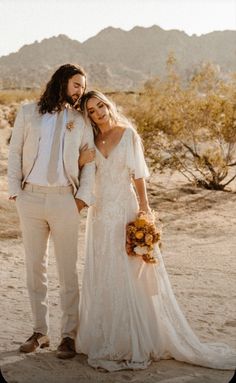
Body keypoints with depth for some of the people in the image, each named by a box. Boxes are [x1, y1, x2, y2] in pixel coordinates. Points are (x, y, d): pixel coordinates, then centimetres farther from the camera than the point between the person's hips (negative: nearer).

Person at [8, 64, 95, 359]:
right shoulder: (28, 112, 8)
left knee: (67, 269, 1)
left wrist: (83, 198, -3)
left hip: (64, 200, -1)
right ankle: (39, 331, 20)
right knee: (34, 267, 8)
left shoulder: (80, 121, 8)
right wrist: (15, 192, -1)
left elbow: (89, 162, 8)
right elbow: (14, 153, 7)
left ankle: (68, 334, 10)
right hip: (31, 198, 1)